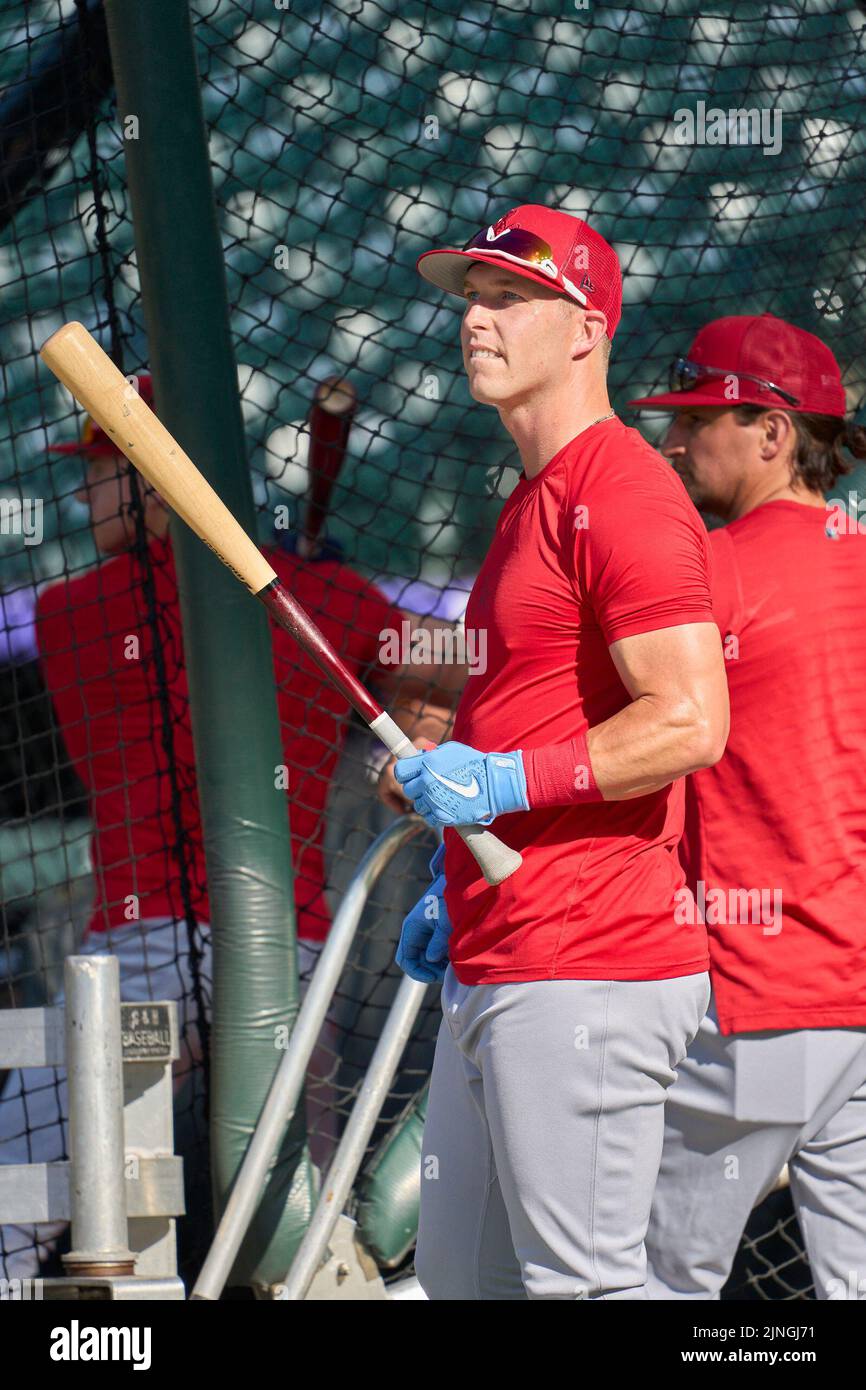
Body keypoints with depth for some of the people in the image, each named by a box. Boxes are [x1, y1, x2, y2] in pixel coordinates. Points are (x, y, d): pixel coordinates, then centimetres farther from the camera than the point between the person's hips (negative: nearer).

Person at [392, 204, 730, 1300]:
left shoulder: (622, 491, -13)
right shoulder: (534, 500, 20)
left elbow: (690, 724, -22)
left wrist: (505, 780, -20)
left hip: (587, 972, -11)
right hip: (491, 964, 11)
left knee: (580, 1280, -9)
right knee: (460, 1275, 16)